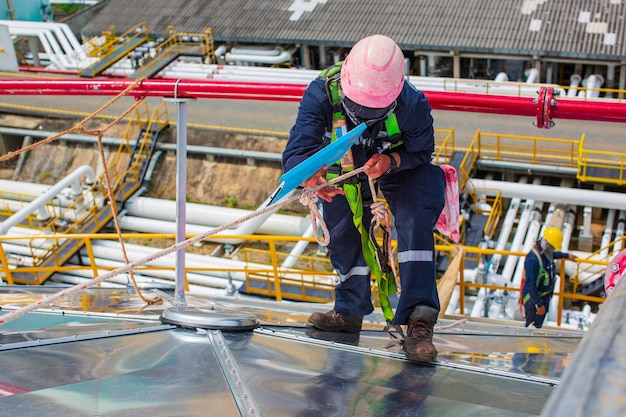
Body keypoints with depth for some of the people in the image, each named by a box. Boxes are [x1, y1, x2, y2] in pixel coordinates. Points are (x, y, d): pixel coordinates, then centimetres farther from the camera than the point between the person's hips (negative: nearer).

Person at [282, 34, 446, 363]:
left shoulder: (412, 105, -39)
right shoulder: (322, 93, -37)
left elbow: (421, 152, -22)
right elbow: (296, 150, -44)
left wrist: (391, 160, -44)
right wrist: (310, 174, -68)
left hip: (399, 167, -2)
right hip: (343, 170, 3)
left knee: (415, 227, -23)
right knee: (344, 238, 9)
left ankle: (419, 322, -20)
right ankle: (350, 312, 31)